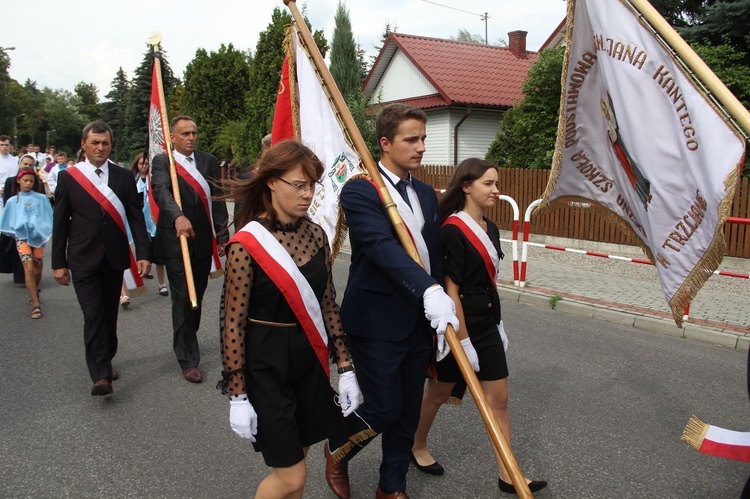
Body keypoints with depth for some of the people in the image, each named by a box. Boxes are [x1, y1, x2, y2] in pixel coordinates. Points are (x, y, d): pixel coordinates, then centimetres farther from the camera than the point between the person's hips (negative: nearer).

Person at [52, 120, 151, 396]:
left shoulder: (124, 176, 3)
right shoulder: (68, 177, -1)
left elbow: (136, 217, 1)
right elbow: (60, 223, 1)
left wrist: (143, 254, -6)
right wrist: (59, 262, 0)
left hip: (114, 257, 2)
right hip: (84, 259, -2)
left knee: (110, 314, 13)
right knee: (93, 315, -9)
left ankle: (106, 361, 32)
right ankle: (101, 375, -7)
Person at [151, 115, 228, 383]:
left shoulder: (208, 161, 9)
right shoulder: (162, 162, -3)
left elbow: (217, 199, 7)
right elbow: (161, 191, -22)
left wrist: (222, 235, 1)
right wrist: (178, 216, -41)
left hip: (203, 241, 4)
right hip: (176, 242, -4)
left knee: (197, 297, 14)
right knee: (183, 299, -3)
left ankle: (185, 342, 37)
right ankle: (188, 359, 7)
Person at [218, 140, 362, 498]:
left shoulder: (315, 234, 1)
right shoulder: (246, 245, -16)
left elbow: (327, 302, 6)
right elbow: (233, 324, -13)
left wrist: (345, 367, 5)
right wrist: (237, 397, -11)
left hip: (310, 361, 5)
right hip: (266, 368, -5)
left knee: (296, 456, 17)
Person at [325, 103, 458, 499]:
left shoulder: (426, 194, 10)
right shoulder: (359, 192, -13)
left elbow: (435, 258, 11)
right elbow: (384, 248, -29)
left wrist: (443, 315, 7)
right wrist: (429, 292, -41)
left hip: (420, 321, 7)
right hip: (377, 323, -7)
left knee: (408, 412, 15)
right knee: (383, 408, 2)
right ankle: (337, 452, 34)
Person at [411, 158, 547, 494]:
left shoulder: (490, 229, 6)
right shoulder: (452, 230, -19)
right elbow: (451, 290, -20)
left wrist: (498, 325, 16)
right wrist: (464, 340, -20)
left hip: (487, 324, 8)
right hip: (457, 324, -7)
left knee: (498, 398, 9)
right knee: (439, 392, 13)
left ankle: (507, 475, 21)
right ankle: (417, 447, 37)